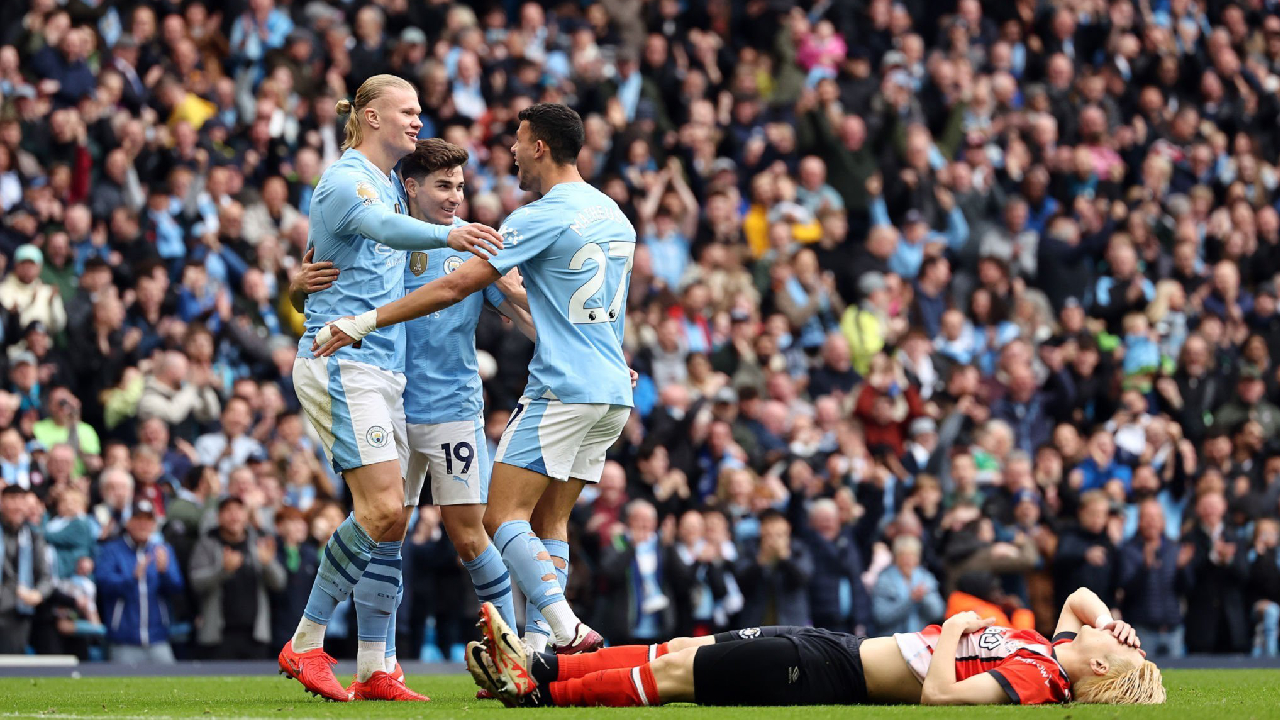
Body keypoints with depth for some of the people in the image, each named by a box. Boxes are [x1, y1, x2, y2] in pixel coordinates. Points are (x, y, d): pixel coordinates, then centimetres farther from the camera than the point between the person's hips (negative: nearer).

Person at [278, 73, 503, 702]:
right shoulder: (347, 179, -10)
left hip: (383, 371, 9)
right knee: (382, 510, -17)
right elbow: (384, 227, -30)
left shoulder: (391, 184, 19)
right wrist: (448, 236, -49)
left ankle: (374, 671, 4)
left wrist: (490, 259, 12)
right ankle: (305, 645, -8)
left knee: (391, 520, 4)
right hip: (341, 364, -9)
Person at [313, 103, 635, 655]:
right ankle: (538, 644, 2)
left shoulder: (543, 217, -12)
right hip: (612, 389, 9)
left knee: (504, 517, -10)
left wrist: (367, 320, -14)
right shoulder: (613, 215, 14)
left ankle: (568, 630, -25)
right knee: (549, 520, 10)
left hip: (562, 391, -9)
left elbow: (456, 285, -16)